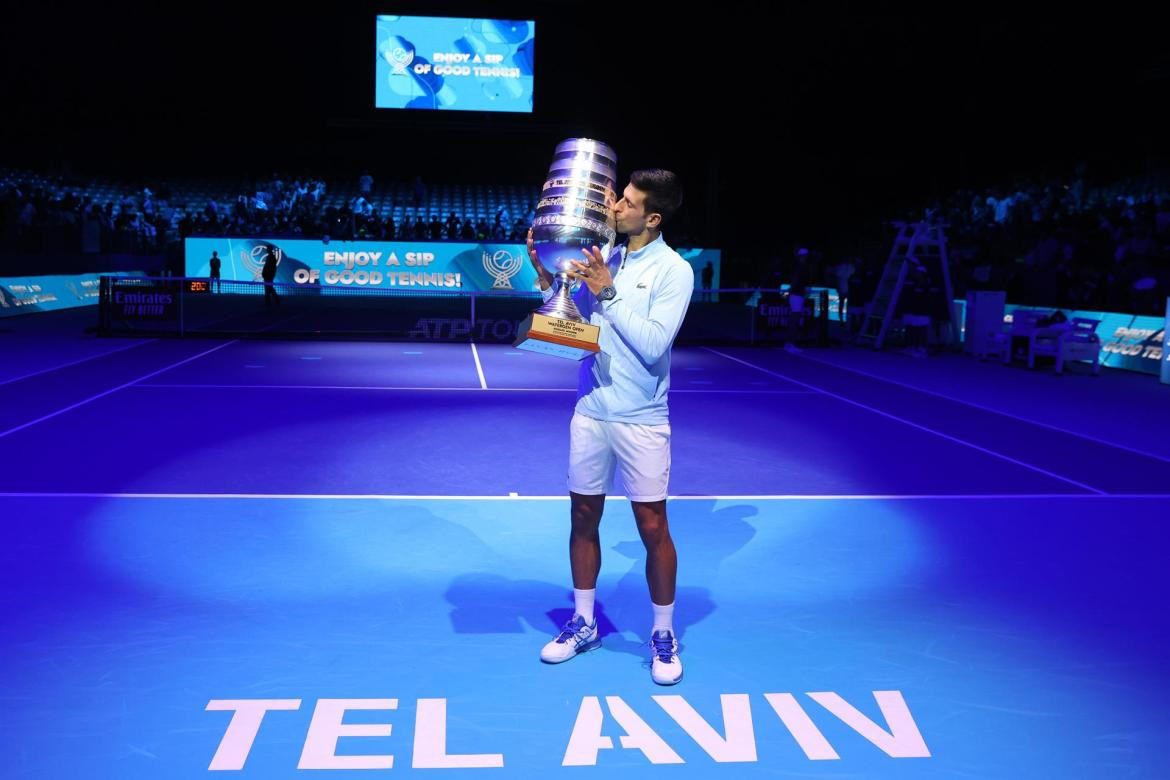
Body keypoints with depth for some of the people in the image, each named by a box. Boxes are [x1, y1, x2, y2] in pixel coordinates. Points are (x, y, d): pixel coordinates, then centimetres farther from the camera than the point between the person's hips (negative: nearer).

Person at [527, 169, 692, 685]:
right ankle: (583, 623, 27)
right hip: (590, 411, 5)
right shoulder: (603, 259, 7)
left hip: (641, 420, -5)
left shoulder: (674, 271, -8)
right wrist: (546, 278, -3)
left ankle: (663, 635, 19)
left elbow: (653, 344, -18)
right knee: (583, 518, 11)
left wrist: (609, 293, -20)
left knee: (653, 528, 2)